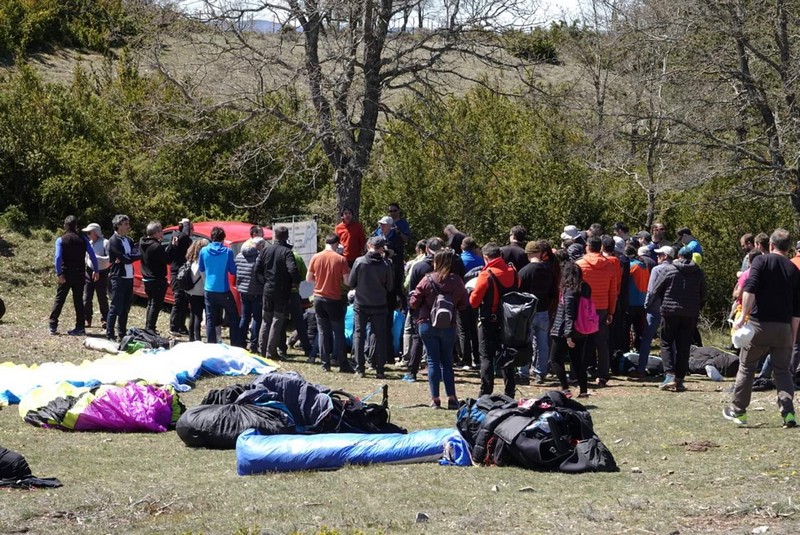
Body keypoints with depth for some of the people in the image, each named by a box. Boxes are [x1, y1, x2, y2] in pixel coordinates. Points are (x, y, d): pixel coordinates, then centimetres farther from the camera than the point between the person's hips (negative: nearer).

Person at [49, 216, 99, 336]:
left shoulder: (61, 240, -3)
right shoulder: (83, 239, 4)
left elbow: (58, 257, -15)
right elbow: (92, 255, 0)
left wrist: (59, 274, -17)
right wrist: (96, 270, 5)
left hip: (65, 274, -2)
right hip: (79, 274, 2)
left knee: (59, 300, 4)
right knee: (78, 300, 8)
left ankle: (53, 326, 1)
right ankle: (80, 327, 5)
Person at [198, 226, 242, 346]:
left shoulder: (204, 251, -3)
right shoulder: (227, 252, -11)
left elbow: (201, 269, 9)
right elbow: (233, 271, -4)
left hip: (209, 290, 2)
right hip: (223, 290, -2)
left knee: (210, 319, 8)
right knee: (233, 318, 9)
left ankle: (211, 345, 3)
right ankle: (237, 345, 6)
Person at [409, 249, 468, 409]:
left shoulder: (428, 280, -11)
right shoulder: (457, 282, -5)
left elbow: (414, 303, -6)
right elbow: (463, 305, 4)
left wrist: (412, 296, 15)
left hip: (428, 325, -2)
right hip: (449, 326, 2)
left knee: (433, 361, 4)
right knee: (447, 361, 12)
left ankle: (435, 399, 0)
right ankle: (451, 398, 6)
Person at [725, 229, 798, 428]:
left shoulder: (761, 261, -2)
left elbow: (750, 290, -16)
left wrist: (743, 317, -13)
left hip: (759, 324, -3)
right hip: (784, 327, 3)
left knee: (746, 366, 13)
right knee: (783, 370, 9)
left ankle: (738, 410, 19)